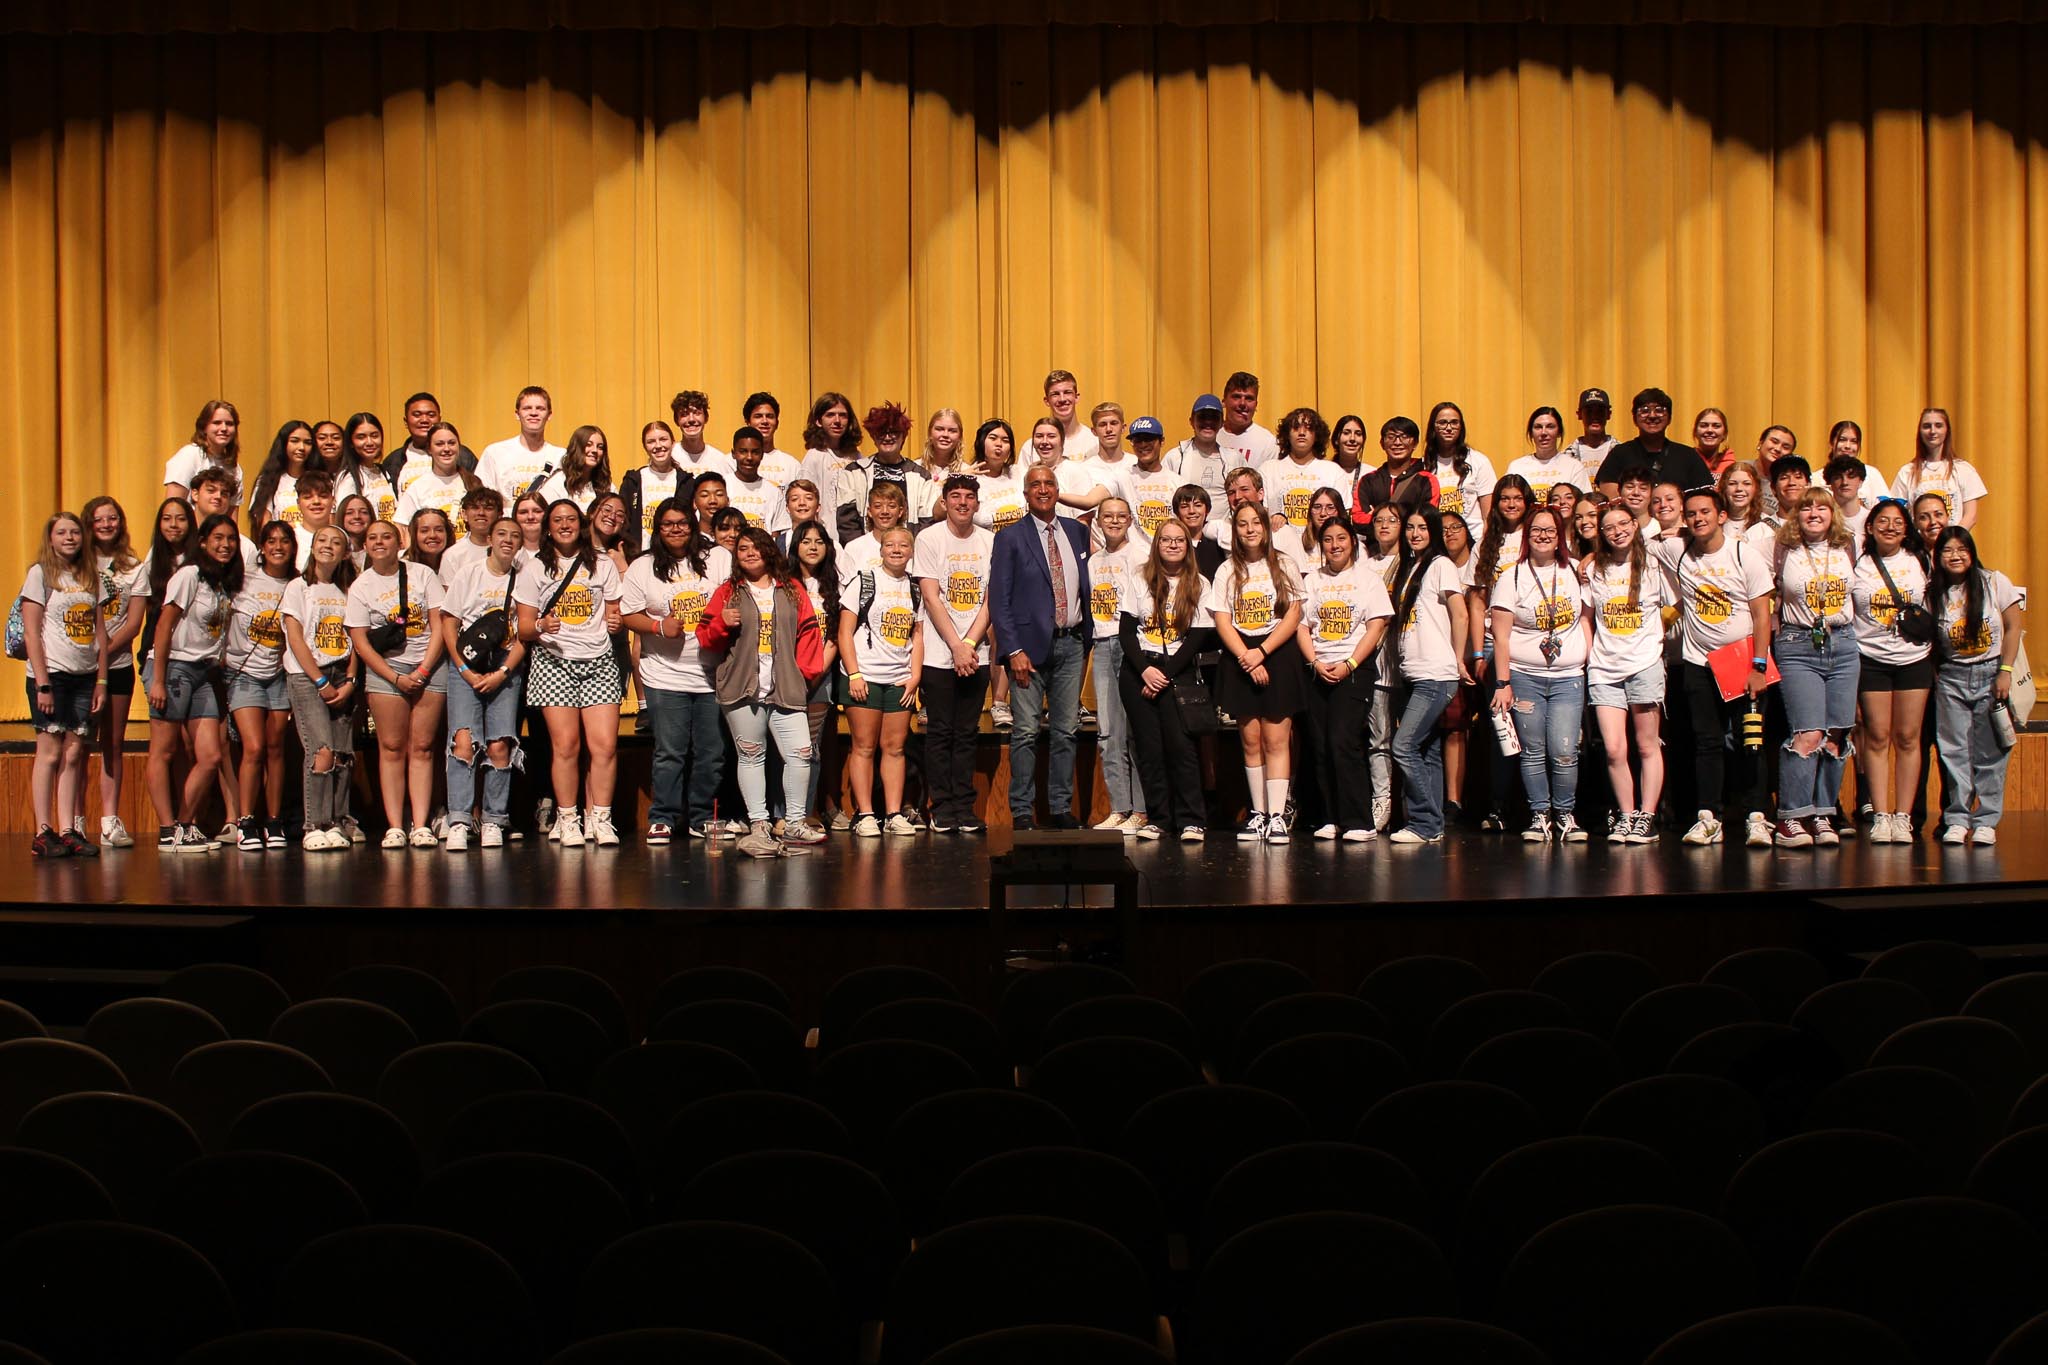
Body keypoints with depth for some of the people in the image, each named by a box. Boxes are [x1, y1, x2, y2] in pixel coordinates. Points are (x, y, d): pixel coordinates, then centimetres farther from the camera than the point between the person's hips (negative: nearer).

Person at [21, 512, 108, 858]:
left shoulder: (91, 578, 14)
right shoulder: (40, 574, -1)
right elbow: (31, 633, -6)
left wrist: (101, 680, 7)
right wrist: (42, 684, -12)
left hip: (85, 677, 5)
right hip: (52, 675, -5)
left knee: (73, 755, 3)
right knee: (50, 753, -5)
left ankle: (69, 831, 5)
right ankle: (43, 833, -3)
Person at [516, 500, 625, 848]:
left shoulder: (602, 565, 14)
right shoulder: (535, 568, 9)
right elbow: (523, 629, 6)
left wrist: (615, 623, -2)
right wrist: (540, 627, -16)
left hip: (599, 662, 1)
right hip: (554, 663, -1)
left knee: (605, 743, -11)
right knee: (565, 744, -11)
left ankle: (601, 819, -2)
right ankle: (567, 819, 0)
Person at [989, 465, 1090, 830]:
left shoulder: (1077, 532, 12)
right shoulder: (1010, 538, -1)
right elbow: (998, 600, -5)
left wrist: (1086, 638, 9)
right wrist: (1014, 651, -12)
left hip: (1071, 644, 4)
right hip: (1031, 644, -4)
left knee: (1066, 731, 6)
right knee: (1026, 732, -3)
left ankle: (1061, 807, 13)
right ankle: (1022, 811, 3)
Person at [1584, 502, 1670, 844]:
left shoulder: (1654, 566, 3)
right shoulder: (1594, 570, 11)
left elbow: (1675, 608, 9)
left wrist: (1656, 635, -2)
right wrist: (1585, 656, 10)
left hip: (1645, 664, -2)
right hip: (1604, 669, 2)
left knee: (1647, 745, 1)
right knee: (1613, 750, -5)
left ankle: (1647, 817, 6)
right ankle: (1626, 816, 7)